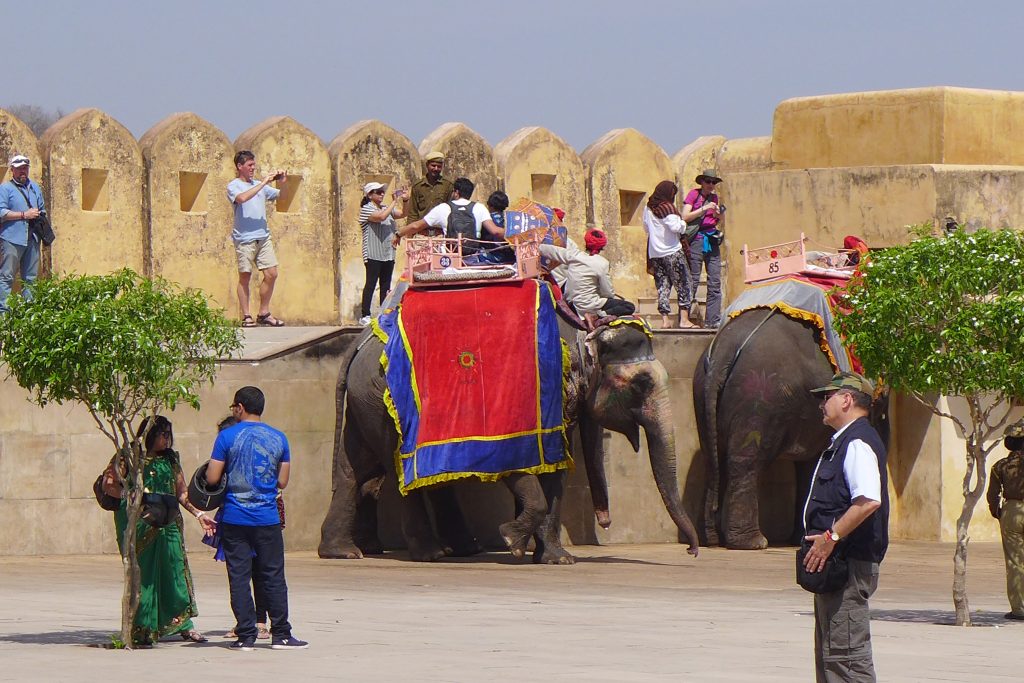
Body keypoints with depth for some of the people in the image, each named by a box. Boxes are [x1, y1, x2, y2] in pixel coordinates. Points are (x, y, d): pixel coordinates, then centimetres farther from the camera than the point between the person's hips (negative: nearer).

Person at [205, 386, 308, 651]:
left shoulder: (227, 437, -6)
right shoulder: (278, 438, 3)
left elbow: (212, 478, -7)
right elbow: (282, 481, 6)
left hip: (235, 520, -2)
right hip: (268, 520, 2)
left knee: (239, 578, 2)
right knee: (273, 578, 7)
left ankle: (246, 636, 0)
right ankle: (281, 635, 8)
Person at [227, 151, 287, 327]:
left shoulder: (259, 185, 16)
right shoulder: (233, 186, -1)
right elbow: (242, 198, -22)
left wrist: (282, 184, -1)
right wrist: (263, 183, -20)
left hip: (263, 236, 6)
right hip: (244, 238, -6)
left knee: (271, 274, 1)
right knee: (245, 277, -1)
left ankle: (264, 313, 12)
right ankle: (246, 317, 3)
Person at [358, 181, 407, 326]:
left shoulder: (386, 208, 16)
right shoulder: (366, 209, -7)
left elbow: (403, 214, 13)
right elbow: (381, 217, -23)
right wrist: (395, 202, -20)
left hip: (388, 253, 7)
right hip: (373, 254, -7)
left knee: (386, 285, 7)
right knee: (371, 284, -7)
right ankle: (365, 316, -6)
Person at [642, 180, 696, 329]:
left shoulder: (648, 208, 8)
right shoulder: (668, 208, -13)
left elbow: (646, 226, 20)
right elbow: (675, 227, -20)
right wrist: (682, 223, -1)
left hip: (654, 253, 6)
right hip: (672, 252, -6)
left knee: (662, 286, 8)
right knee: (683, 286, 1)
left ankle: (665, 319, 2)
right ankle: (684, 319, -5)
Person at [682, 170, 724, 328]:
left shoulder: (714, 197, 17)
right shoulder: (693, 194, 1)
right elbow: (685, 217, -9)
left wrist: (719, 215, 3)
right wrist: (704, 209, -15)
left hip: (712, 241, 6)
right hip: (696, 239, -6)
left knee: (715, 282, 0)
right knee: (693, 280, -7)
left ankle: (713, 320, 0)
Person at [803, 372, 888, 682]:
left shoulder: (858, 443, -15)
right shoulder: (844, 442, 19)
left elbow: (869, 500, -28)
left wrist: (831, 537, -24)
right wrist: (825, 540, 18)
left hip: (847, 563, -11)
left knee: (846, 654, -13)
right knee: (829, 654, 15)